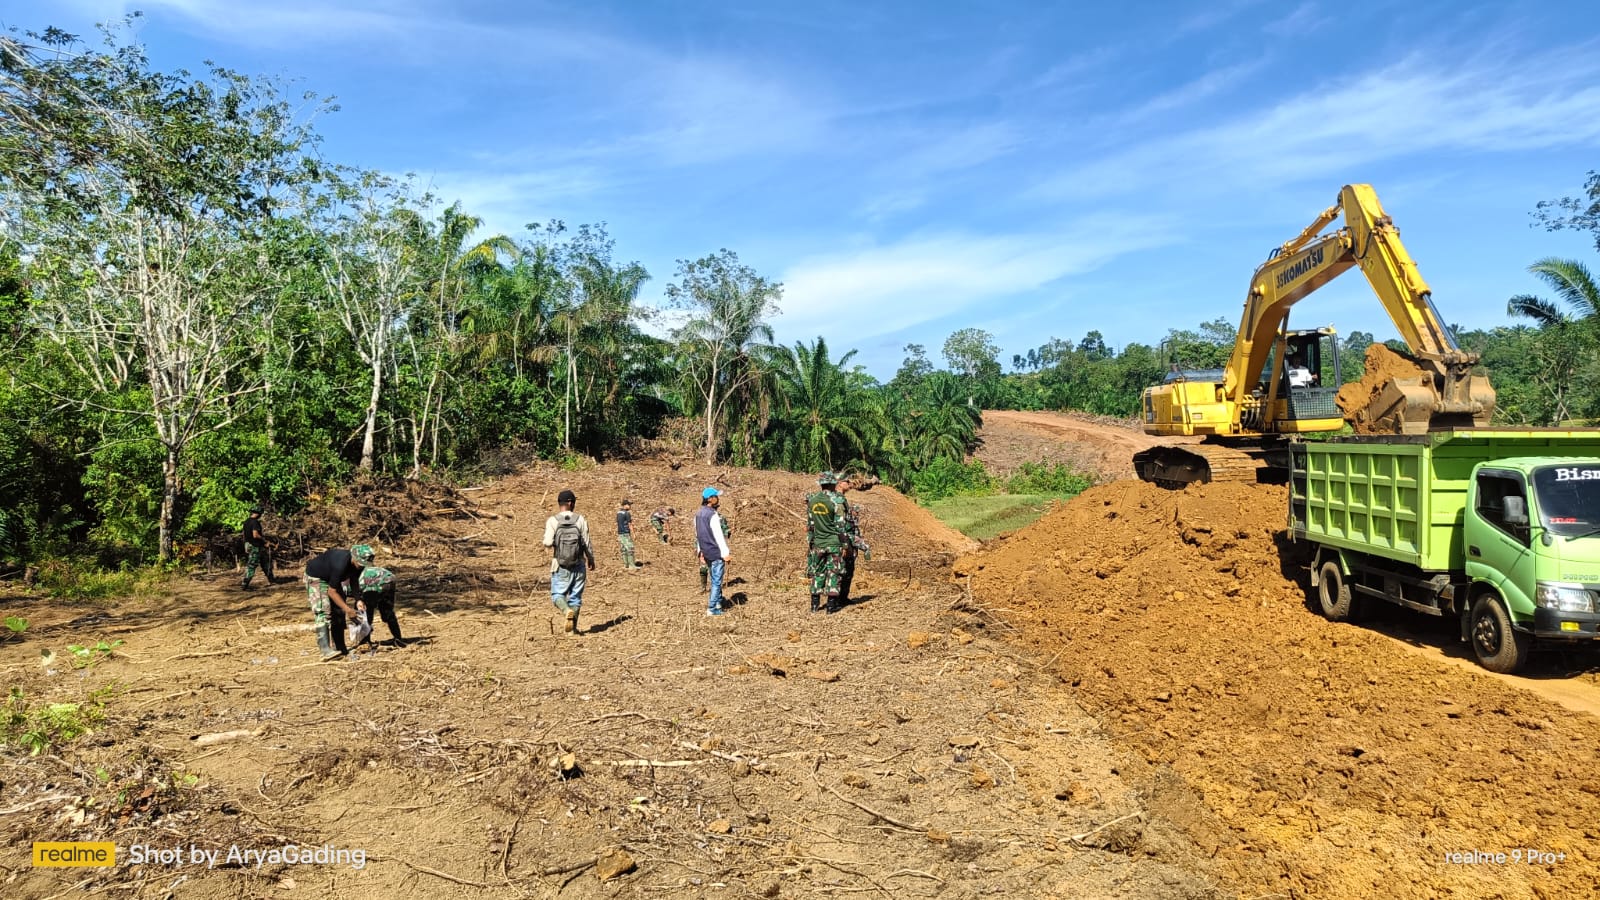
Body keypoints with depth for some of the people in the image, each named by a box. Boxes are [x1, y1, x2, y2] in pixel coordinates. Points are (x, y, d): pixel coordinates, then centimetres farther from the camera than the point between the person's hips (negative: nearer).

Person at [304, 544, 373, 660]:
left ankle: (339, 648, 8)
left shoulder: (358, 564, -16)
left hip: (331, 577, 8)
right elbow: (331, 592, -31)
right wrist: (347, 608, -31)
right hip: (315, 577, -8)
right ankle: (326, 651, -30)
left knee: (338, 612, 3)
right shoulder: (341, 565, -39)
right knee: (323, 612, -21)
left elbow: (354, 582, -2)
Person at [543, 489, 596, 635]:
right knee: (575, 597, 13)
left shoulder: (552, 521, -9)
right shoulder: (580, 520, -6)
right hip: (579, 565, 1)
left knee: (557, 595, 7)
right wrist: (591, 559, 13)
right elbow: (587, 543, -3)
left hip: (560, 566, -1)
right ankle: (571, 628, 17)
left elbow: (548, 542, -19)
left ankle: (568, 611, -22)